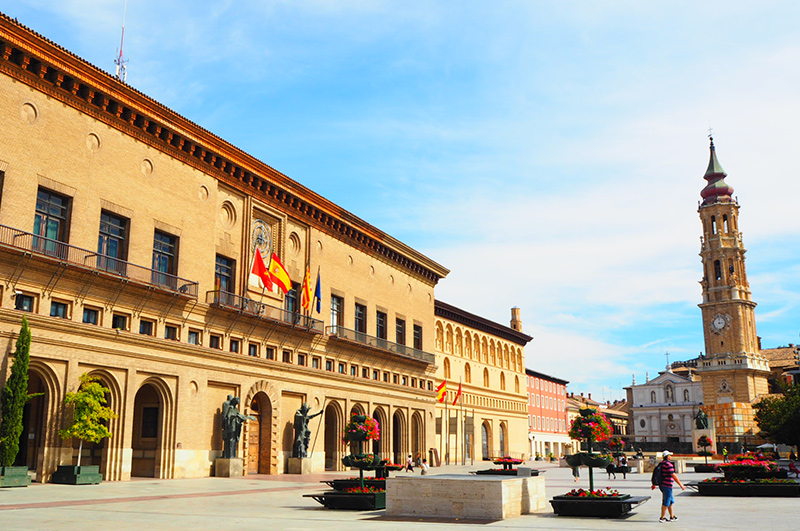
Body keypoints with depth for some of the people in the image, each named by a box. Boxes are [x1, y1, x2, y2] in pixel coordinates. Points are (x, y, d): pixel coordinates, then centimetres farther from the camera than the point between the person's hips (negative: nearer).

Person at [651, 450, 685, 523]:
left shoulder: (660, 464, 12)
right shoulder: (669, 464, -17)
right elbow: (674, 476, -21)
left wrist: (654, 485, 31)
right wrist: (681, 485, -17)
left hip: (661, 485, 9)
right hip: (667, 486, -9)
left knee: (671, 501, 19)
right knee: (666, 502, -1)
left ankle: (672, 516, 26)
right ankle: (662, 517, 3)